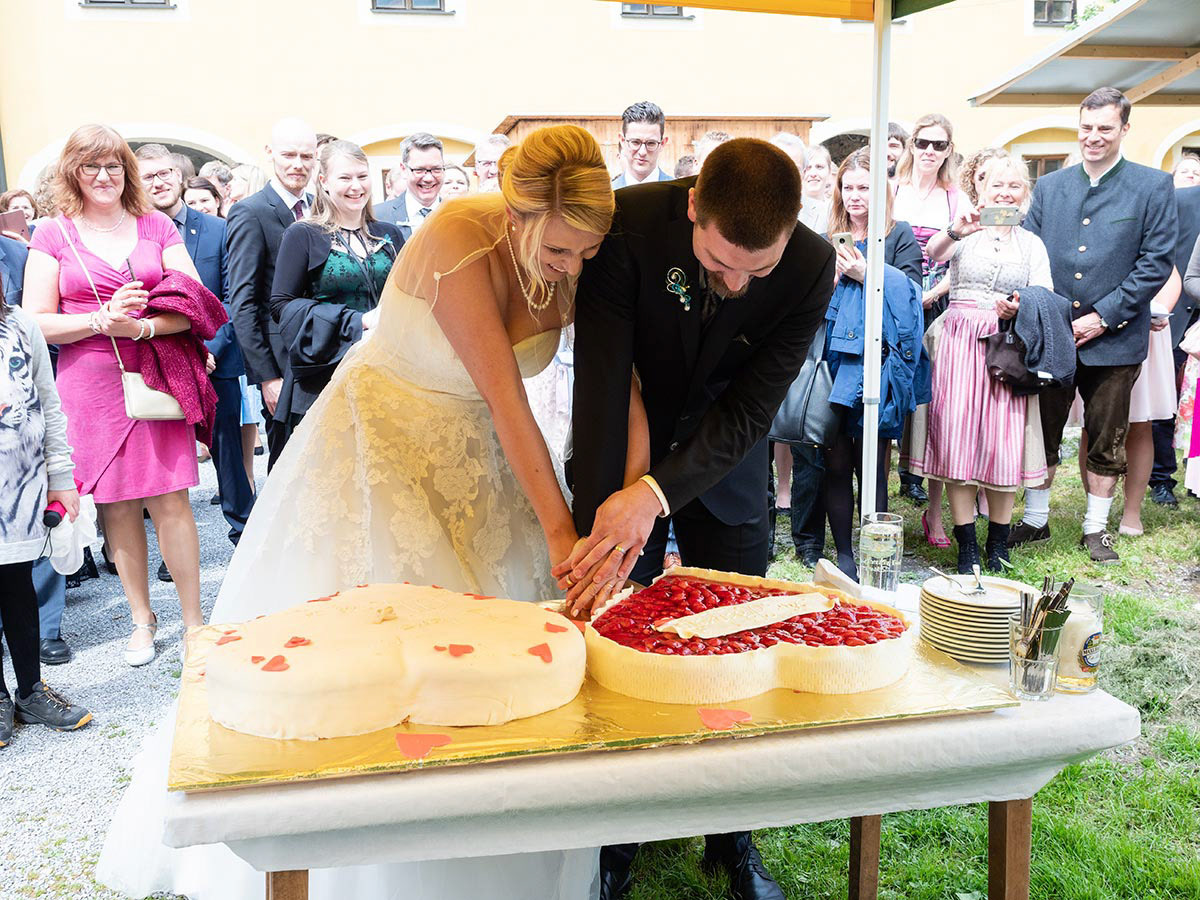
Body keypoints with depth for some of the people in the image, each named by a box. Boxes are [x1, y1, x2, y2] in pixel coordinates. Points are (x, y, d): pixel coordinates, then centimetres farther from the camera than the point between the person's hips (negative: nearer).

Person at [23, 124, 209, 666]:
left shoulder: (157, 228, 8)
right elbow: (36, 323, 0)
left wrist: (143, 326, -15)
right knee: (117, 505, 5)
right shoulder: (53, 238, 5)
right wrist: (101, 320, -15)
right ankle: (141, 618, 20)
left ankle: (193, 620, 8)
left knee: (170, 500, -3)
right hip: (90, 384, 0)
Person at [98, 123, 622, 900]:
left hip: (476, 452, 6)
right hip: (380, 442, -5)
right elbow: (507, 404, -30)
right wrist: (560, 532, -28)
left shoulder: (577, 259, -12)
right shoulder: (461, 244, -29)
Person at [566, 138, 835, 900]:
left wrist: (657, 494, -36)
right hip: (622, 450, -1)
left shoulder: (812, 266, -23)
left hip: (726, 460, 1)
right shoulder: (630, 223, -28)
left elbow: (750, 411, -23)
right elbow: (602, 380, -29)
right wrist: (600, 521, -34)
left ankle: (732, 837, 27)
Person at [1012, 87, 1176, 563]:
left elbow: (1156, 262, -6)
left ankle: (1096, 529, 23)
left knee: (1106, 443, 8)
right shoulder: (1049, 186, 8)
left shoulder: (1153, 187, -1)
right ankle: (1035, 520, 25)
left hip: (1114, 341, -2)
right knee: (1041, 434, 10)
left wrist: (1103, 317, -12)